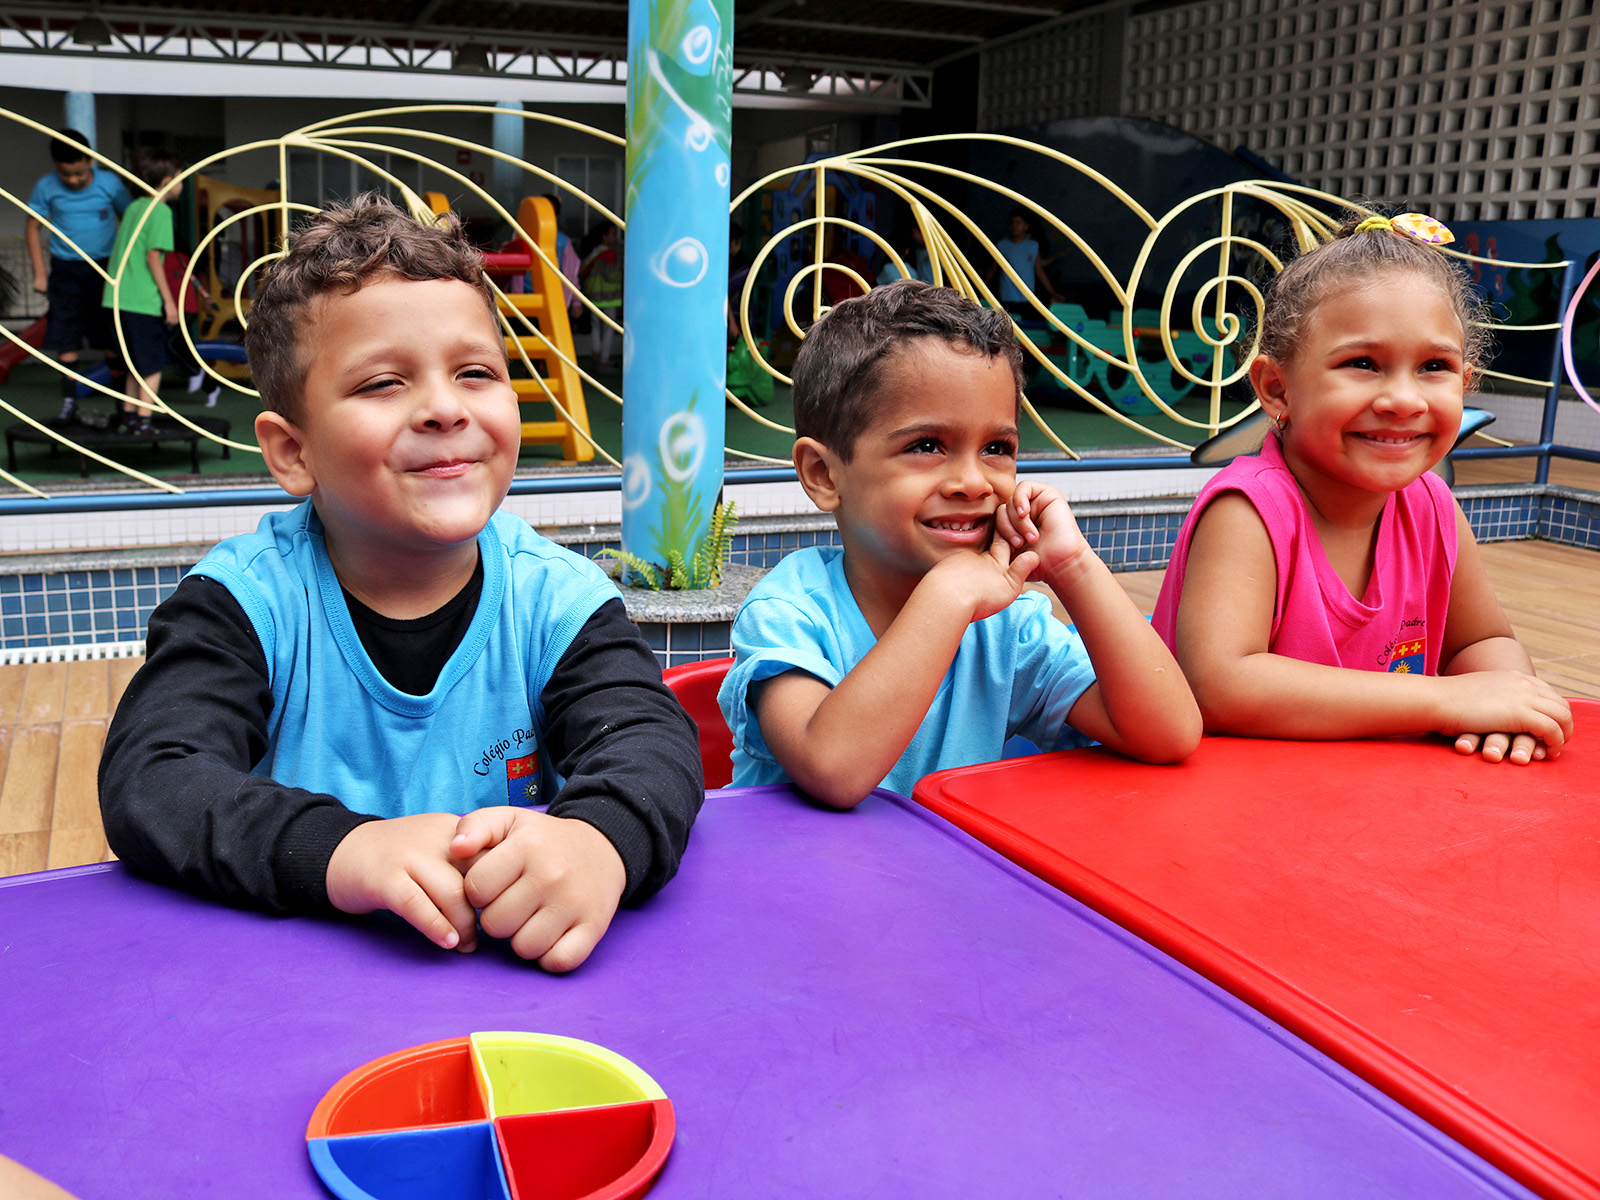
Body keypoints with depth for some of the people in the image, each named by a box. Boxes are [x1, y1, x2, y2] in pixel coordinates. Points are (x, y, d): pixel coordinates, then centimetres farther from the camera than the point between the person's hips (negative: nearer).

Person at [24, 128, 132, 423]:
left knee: (112, 338, 4)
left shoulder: (109, 184, -8)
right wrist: (40, 272, 0)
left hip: (105, 266, -1)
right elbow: (33, 227, 4)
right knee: (66, 338, -1)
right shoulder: (46, 188, -6)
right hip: (66, 269, 1)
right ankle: (69, 401, 6)